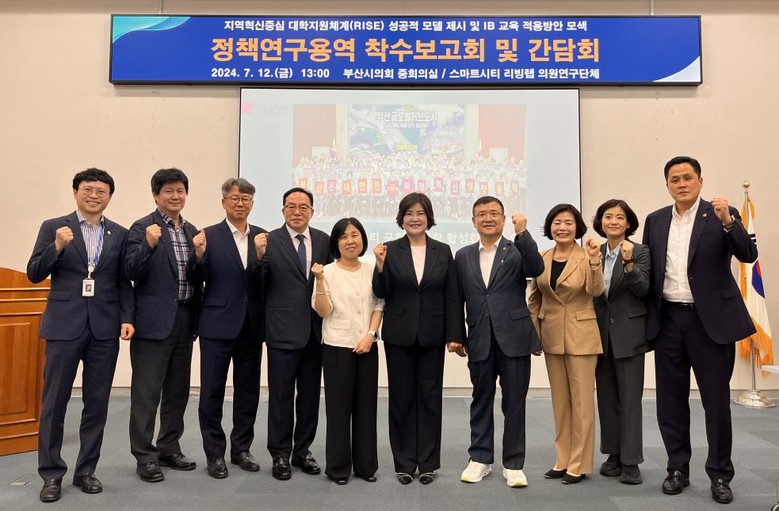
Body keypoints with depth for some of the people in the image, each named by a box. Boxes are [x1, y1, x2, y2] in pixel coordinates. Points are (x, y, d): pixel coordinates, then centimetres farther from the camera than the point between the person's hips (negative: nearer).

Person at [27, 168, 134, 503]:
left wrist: (127, 318, -3)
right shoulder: (54, 227, 4)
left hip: (105, 328, 2)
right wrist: (57, 247, -16)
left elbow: (123, 283, 9)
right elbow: (34, 274, -1)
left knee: (97, 402, 8)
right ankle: (51, 474, 18)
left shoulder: (120, 235, 9)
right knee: (54, 401, 5)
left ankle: (86, 470, 21)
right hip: (64, 325, -2)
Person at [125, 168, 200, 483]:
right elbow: (131, 272, -15)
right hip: (155, 320, -6)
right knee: (147, 391, 1)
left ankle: (169, 449, 27)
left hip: (184, 319, 7)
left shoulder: (192, 231, 13)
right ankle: (145, 456, 13)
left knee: (178, 390, 14)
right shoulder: (143, 227, -6)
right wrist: (149, 244, -27)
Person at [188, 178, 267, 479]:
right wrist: (199, 255, -23)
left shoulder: (262, 237, 6)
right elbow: (196, 281, -5)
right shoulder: (209, 236, -2)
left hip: (251, 327, 3)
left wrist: (262, 254, -19)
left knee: (248, 391, 12)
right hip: (218, 325, -3)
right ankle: (215, 454, 19)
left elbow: (266, 283, -2)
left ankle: (241, 449, 27)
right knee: (212, 392, 5)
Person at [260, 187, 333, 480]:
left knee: (310, 395, 13)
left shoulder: (324, 241, 6)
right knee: (281, 395, 7)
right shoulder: (270, 241, -4)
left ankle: (302, 451, 29)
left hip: (315, 331, 4)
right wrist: (259, 258, -25)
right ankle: (280, 454, 22)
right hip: (283, 331, -3)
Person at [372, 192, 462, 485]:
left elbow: (452, 297, 4)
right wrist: (380, 265, -20)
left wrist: (454, 335, -1)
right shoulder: (390, 251, 0)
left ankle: (428, 463, 20)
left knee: (430, 397, 7)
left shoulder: (443, 252, 4)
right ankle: (404, 463, 20)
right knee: (401, 398, 7)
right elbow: (381, 293, -4)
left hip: (431, 336, 1)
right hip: (399, 335, -1)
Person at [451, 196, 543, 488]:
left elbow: (537, 269, -18)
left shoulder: (518, 250, 2)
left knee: (514, 403, 5)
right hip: (480, 340, 2)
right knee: (481, 401, 12)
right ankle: (480, 459, 26)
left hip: (514, 338, -2)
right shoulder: (463, 256, 9)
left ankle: (513, 464, 18)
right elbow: (457, 299, 10)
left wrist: (523, 233, -25)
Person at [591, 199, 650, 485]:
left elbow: (643, 289, -15)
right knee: (606, 397, 11)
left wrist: (629, 263, -27)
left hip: (629, 333, -4)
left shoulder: (640, 251, -3)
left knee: (630, 398, -1)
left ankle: (631, 461, 7)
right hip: (601, 333, 4)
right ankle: (613, 455, 22)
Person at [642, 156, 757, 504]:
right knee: (671, 400, 10)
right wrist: (646, 317, 5)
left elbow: (748, 255, -13)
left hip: (710, 320, -3)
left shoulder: (721, 215, -1)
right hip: (668, 320, 3)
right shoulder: (655, 221, 9)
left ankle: (720, 475, 20)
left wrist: (728, 221, -28)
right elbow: (648, 270, 10)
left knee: (717, 401, 4)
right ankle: (678, 468, 24)